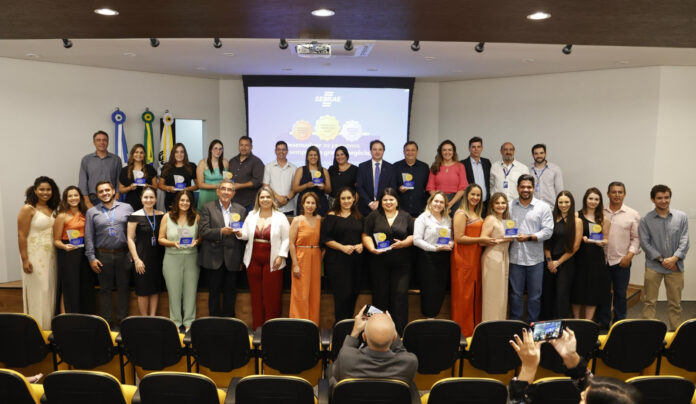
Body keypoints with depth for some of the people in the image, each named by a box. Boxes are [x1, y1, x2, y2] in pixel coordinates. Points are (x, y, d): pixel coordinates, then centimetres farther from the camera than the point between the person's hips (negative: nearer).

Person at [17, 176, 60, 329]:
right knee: (37, 293, 0)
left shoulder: (52, 210, 10)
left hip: (50, 256, 6)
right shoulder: (28, 209, -7)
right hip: (35, 257, -6)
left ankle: (49, 326, 21)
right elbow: (21, 235, -11)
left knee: (50, 291, 10)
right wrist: (25, 260, -15)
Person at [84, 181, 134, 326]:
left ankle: (122, 318, 17)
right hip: (103, 255, 0)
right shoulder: (92, 212, 6)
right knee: (105, 288, 8)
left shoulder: (126, 208, 5)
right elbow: (88, 236, 4)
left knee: (124, 287, 5)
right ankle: (106, 319, 18)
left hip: (123, 254, 0)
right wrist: (91, 258, -3)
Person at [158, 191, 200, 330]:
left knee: (190, 290, 5)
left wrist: (196, 241, -12)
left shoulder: (196, 217, 4)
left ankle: (189, 322, 16)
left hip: (191, 257, 1)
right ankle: (175, 322, 18)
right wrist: (172, 243, -14)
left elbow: (201, 236, 9)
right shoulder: (167, 217, 3)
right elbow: (160, 239, 3)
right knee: (174, 291, 5)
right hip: (172, 257, 0)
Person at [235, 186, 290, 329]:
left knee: (272, 295, -2)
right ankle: (257, 327, 15)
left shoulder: (280, 217, 1)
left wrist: (281, 256, -9)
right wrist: (239, 233, -9)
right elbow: (246, 235, 13)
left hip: (272, 261, -3)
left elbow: (286, 239, -1)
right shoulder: (251, 215, 11)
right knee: (256, 294, 7)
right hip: (253, 260, 3)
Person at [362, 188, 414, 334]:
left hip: (401, 263, 0)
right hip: (379, 262, 0)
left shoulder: (406, 216, 11)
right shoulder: (374, 216, 8)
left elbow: (413, 236, 9)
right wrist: (372, 248, -13)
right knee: (380, 294, 3)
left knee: (400, 294, -4)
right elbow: (366, 235, 4)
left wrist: (403, 243, -10)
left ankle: (400, 330, 3)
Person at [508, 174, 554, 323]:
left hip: (535, 258, 0)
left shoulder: (543, 207, 2)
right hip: (515, 257, 1)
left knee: (535, 295, 8)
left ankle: (532, 324, 22)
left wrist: (529, 237, -14)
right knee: (515, 293, 8)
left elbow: (548, 231, -4)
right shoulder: (510, 206, 6)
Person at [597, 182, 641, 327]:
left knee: (620, 293, 9)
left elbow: (636, 238, 2)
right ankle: (603, 323, 20)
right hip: (602, 259, 1)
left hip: (622, 261, 0)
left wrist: (629, 255, -7)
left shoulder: (632, 215, 2)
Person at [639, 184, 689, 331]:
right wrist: (661, 260, -12)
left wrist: (675, 258, -13)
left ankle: (676, 332, 21)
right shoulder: (646, 220, -1)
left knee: (675, 303, 10)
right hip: (653, 266, -1)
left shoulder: (681, 217, 3)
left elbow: (684, 241, -1)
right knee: (649, 302, 2)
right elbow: (645, 243, -5)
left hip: (675, 266, 1)